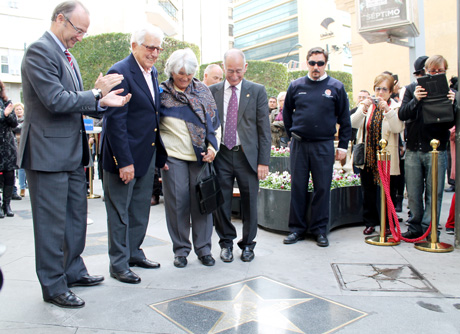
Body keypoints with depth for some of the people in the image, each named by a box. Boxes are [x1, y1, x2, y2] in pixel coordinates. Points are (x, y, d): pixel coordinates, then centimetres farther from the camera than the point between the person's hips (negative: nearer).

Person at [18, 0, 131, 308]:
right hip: (49, 152, -9)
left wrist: (103, 102, 1)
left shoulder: (68, 57, 17)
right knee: (52, 223, 1)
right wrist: (97, 94, -11)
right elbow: (56, 100, -21)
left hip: (72, 152, 10)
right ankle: (53, 286, 16)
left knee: (76, 216, 17)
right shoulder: (40, 51, -12)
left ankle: (73, 271, 33)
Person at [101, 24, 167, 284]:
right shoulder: (120, 72, -14)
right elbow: (115, 120, -19)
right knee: (120, 211, 5)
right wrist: (124, 161, -21)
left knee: (141, 209, 17)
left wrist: (161, 154, 10)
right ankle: (119, 264, 17)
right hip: (124, 155, -8)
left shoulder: (153, 73, 12)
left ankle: (134, 252, 32)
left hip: (148, 154, 8)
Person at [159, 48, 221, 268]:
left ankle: (203, 249, 17)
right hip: (173, 157, -1)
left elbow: (214, 121, 10)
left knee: (202, 201, 4)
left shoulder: (202, 90, 8)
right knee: (177, 202, 1)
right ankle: (181, 249, 17)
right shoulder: (162, 92, 3)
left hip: (201, 156, 2)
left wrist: (213, 147, -4)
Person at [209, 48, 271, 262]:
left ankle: (248, 244, 24)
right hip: (221, 154, 1)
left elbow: (264, 128, 0)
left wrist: (264, 161, -6)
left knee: (249, 202, 7)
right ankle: (226, 243, 24)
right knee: (221, 202, 6)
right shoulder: (212, 91, 7)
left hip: (247, 154, -1)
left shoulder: (257, 91, 3)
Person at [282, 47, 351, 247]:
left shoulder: (336, 87, 3)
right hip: (299, 145, 1)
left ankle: (319, 229, 16)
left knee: (322, 188, 3)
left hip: (324, 146, -1)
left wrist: (343, 146, 2)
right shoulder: (296, 86, 7)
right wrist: (293, 135, 11)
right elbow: (286, 114, 17)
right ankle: (297, 228, 16)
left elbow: (345, 119, 6)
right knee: (297, 187, 5)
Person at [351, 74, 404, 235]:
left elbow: (398, 128, -15)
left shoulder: (395, 107, 1)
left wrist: (387, 110, -25)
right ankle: (370, 222, 23)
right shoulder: (367, 104, 8)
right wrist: (363, 110, -22)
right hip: (367, 157, 3)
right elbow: (354, 123, -6)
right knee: (368, 191, 9)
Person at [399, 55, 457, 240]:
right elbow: (402, 115, -4)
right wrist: (415, 100, -20)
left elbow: (451, 123, -1)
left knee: (434, 194, 2)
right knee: (413, 193, 8)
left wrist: (451, 105, -18)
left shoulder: (450, 92, 5)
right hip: (413, 149, 1)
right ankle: (416, 227, 22)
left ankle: (429, 230, 13)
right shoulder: (413, 89, 6)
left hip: (436, 150, -1)